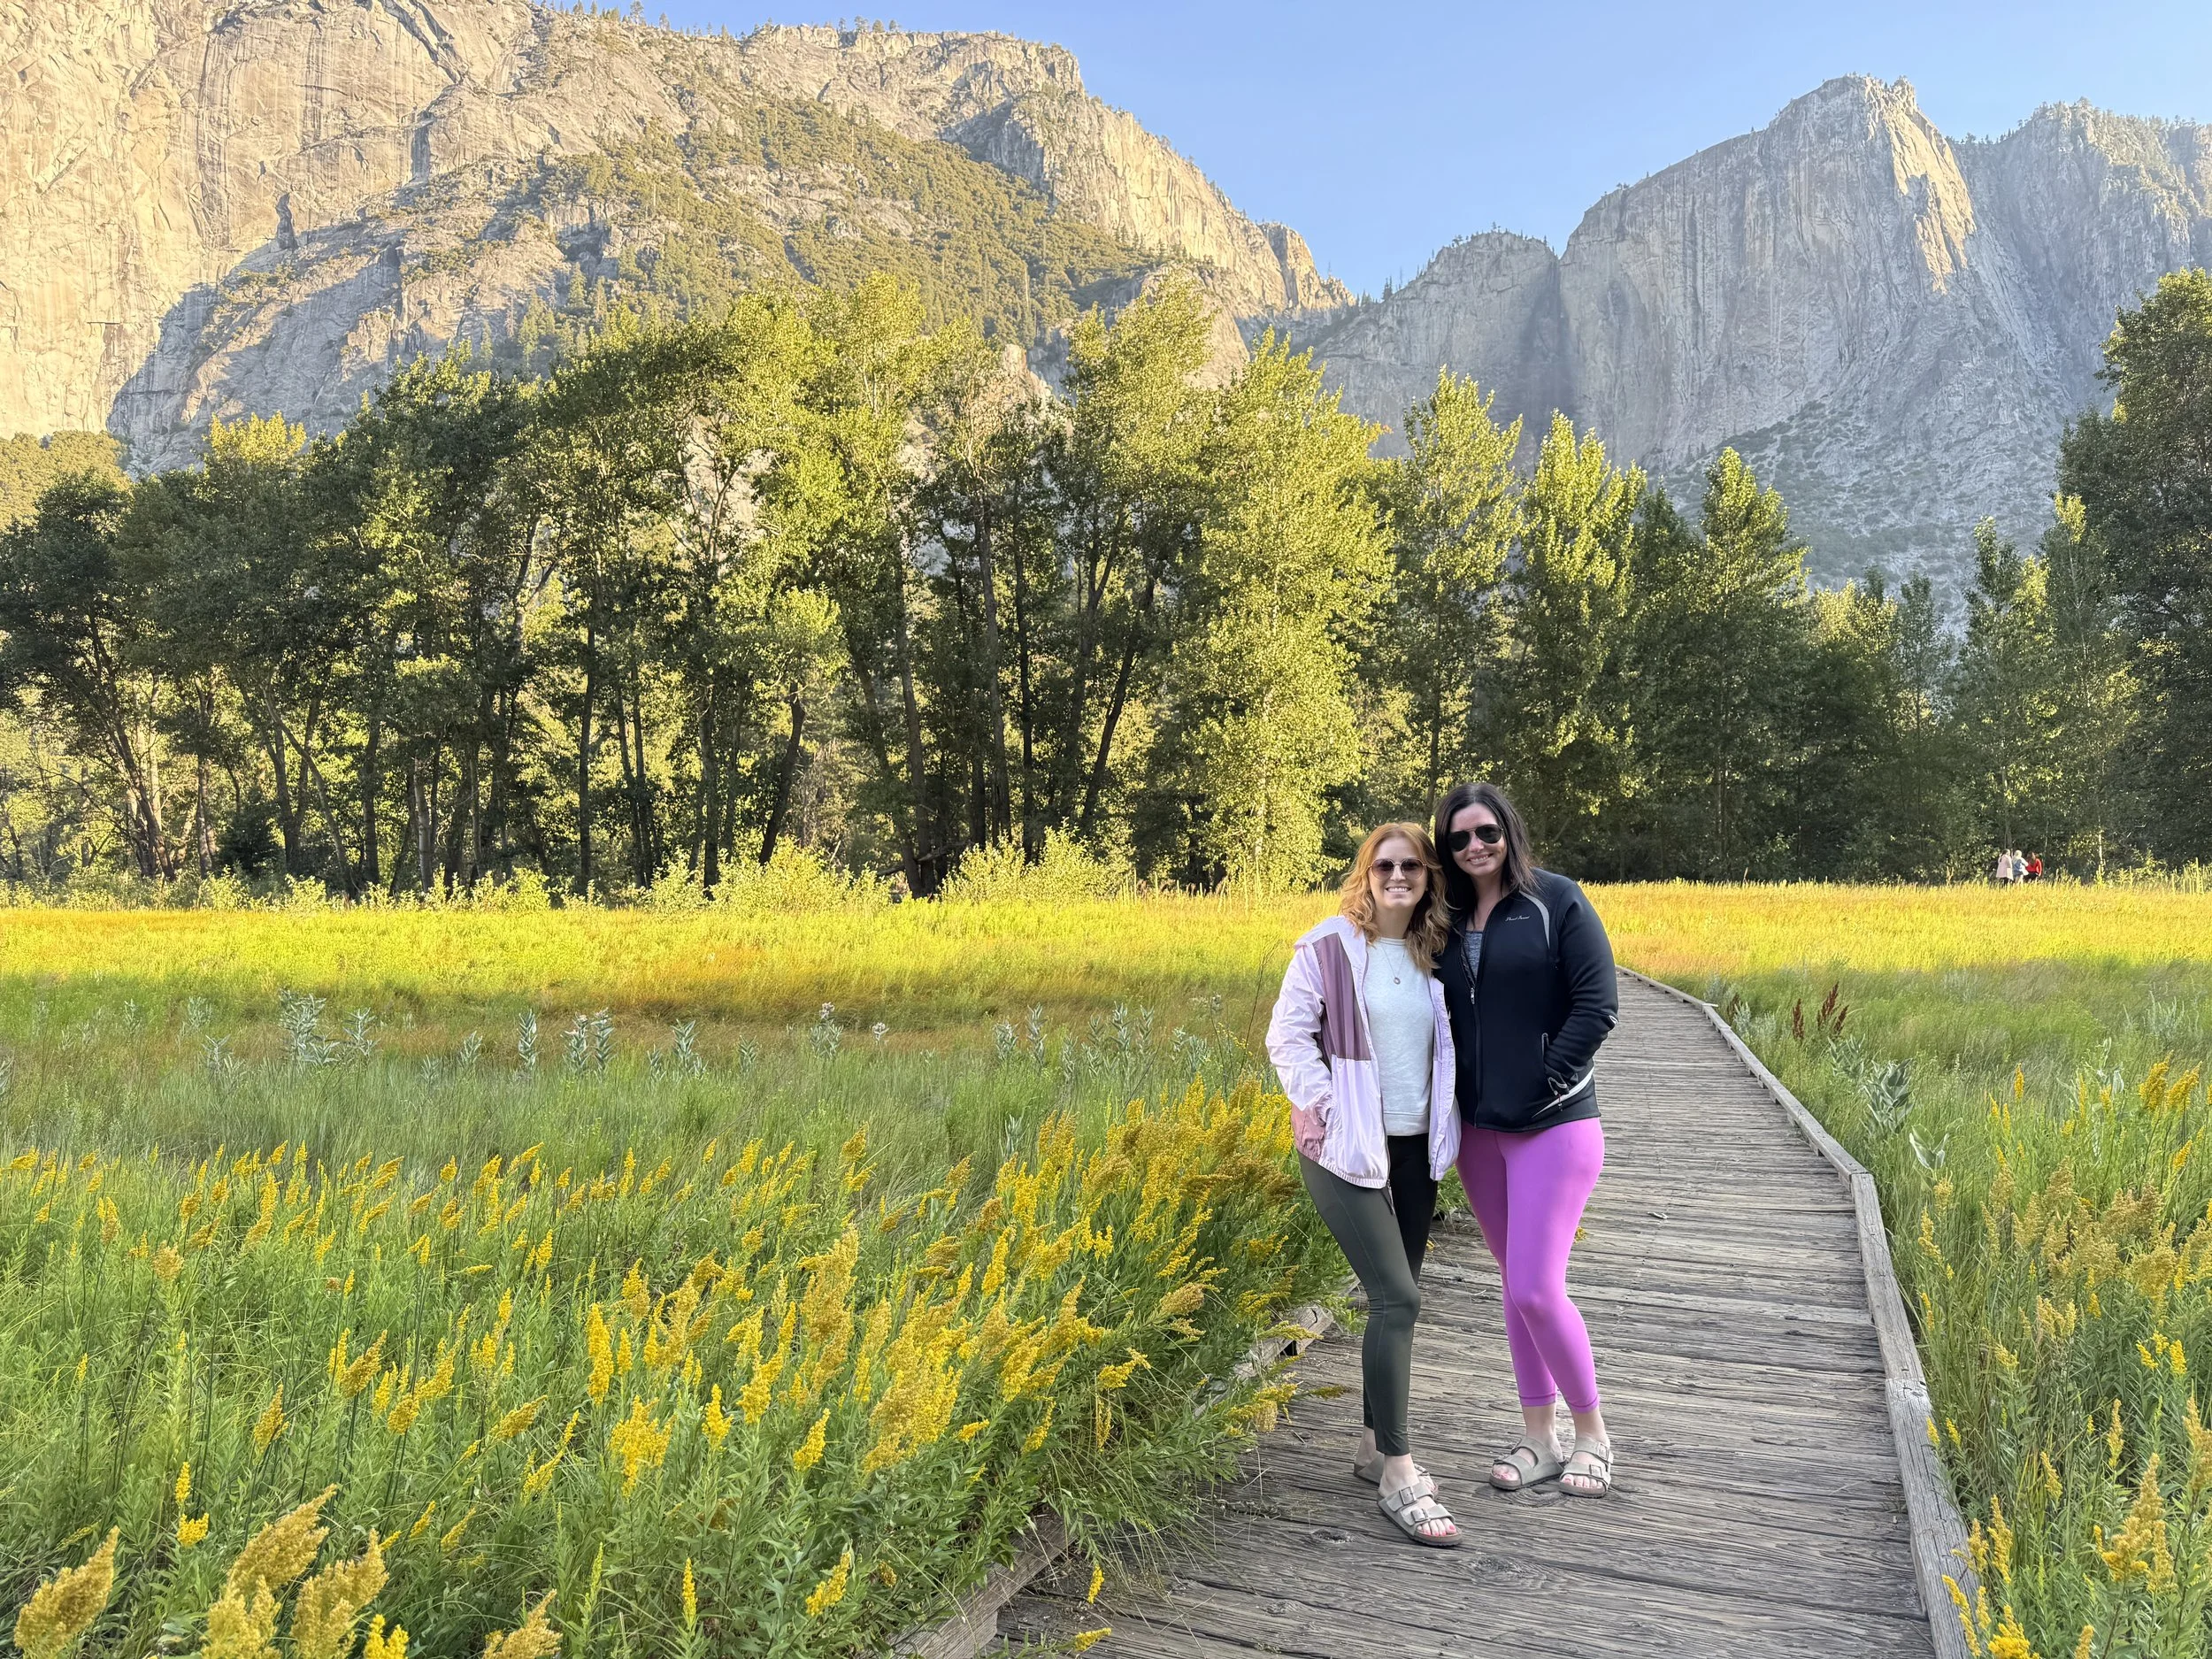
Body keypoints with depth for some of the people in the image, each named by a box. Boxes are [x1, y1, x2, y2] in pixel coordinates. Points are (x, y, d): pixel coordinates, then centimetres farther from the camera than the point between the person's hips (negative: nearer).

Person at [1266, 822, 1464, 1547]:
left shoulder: (1437, 956, 5)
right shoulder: (1328, 948, -10)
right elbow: (1288, 1036, -8)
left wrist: (1448, 1120, 5)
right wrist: (1321, 1102, -18)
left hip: (1413, 1149, 6)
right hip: (1345, 1148, -6)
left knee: (1395, 1302, 13)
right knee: (1397, 1300, -11)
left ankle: (1375, 1445, 29)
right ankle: (1398, 1475, 0)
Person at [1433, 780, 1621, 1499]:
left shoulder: (1557, 901, -9)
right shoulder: (1447, 918, 7)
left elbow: (1597, 1005, -12)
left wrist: (1544, 1084, -14)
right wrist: (1452, 1094, 1)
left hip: (1553, 1126, -6)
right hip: (1478, 1130, 6)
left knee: (1536, 1289, -9)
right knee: (1515, 1284, 14)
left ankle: (1592, 1431, 15)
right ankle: (1537, 1438, 26)